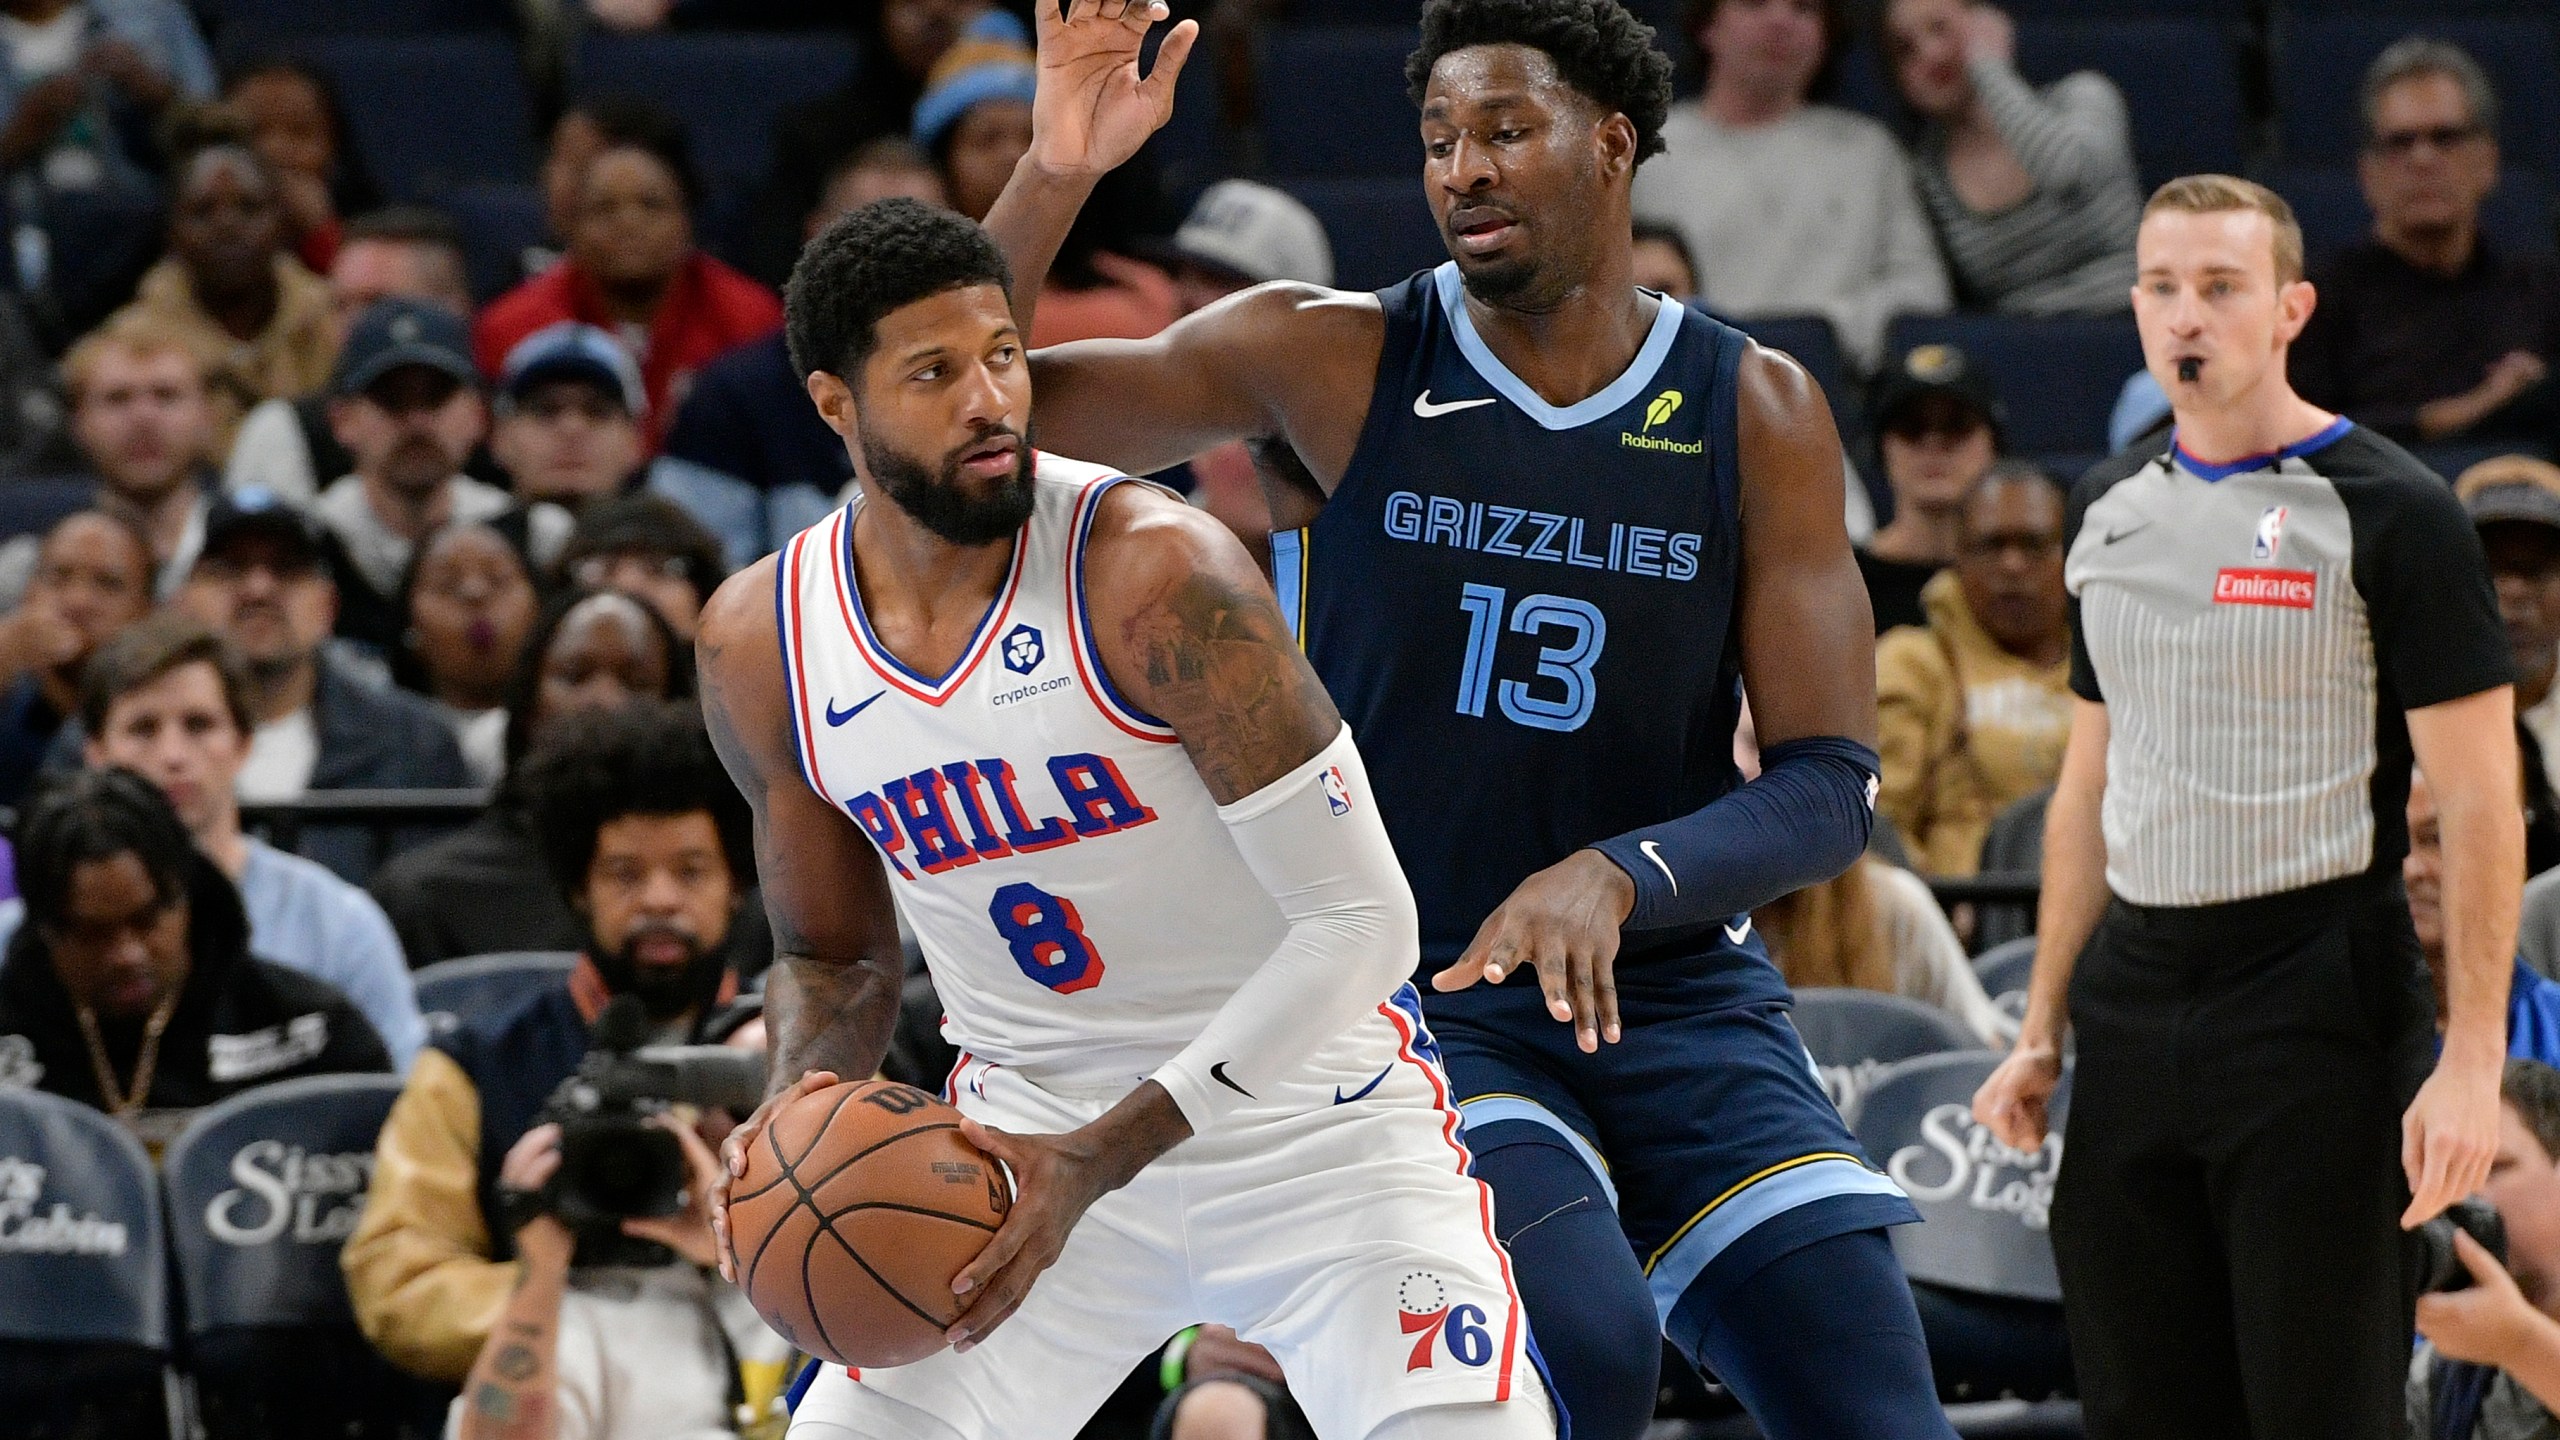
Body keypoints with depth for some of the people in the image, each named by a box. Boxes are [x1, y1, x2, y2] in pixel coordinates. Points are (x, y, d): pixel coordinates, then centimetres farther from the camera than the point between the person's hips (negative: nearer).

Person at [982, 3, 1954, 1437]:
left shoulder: (1757, 414, -1)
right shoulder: (1335, 362, -3)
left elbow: (1832, 788, -5)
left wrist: (1620, 877, -24)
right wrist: (1056, 176, -22)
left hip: (1676, 989, 3)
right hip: (1414, 996, -2)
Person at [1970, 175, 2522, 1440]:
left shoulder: (2389, 513, -7)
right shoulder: (2109, 511, 13)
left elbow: (2479, 802, -10)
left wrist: (2470, 1062, -17)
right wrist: (2041, 1030, 15)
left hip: (2319, 994, -6)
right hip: (2136, 993, 6)